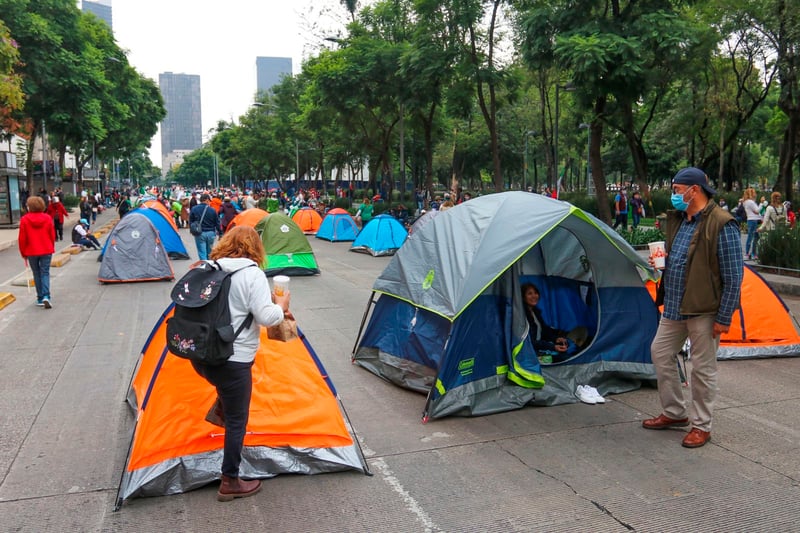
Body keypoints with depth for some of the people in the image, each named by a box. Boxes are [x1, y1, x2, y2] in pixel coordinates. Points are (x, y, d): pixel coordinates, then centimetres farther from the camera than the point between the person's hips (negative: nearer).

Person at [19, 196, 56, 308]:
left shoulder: (24, 219, -9)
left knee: (37, 274, 12)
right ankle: (46, 296, -13)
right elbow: (52, 236, 1)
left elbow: (22, 238, -6)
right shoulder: (47, 218, -4)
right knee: (45, 273, 5)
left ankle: (40, 298, 14)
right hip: (46, 250, 1)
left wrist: (23, 253, 6)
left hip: (31, 252, -1)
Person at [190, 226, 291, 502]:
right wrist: (281, 306, 4)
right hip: (232, 360, -6)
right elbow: (266, 317, -17)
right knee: (237, 420, 7)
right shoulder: (252, 274, -12)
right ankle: (230, 483, 16)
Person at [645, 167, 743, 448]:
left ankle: (701, 426, 18)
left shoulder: (722, 225, -17)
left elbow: (733, 277, -16)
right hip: (675, 307, 8)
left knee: (703, 368, 3)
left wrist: (724, 317, -17)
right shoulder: (677, 220, 7)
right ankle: (675, 412, 29)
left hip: (704, 310, -8)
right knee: (660, 353, 13)